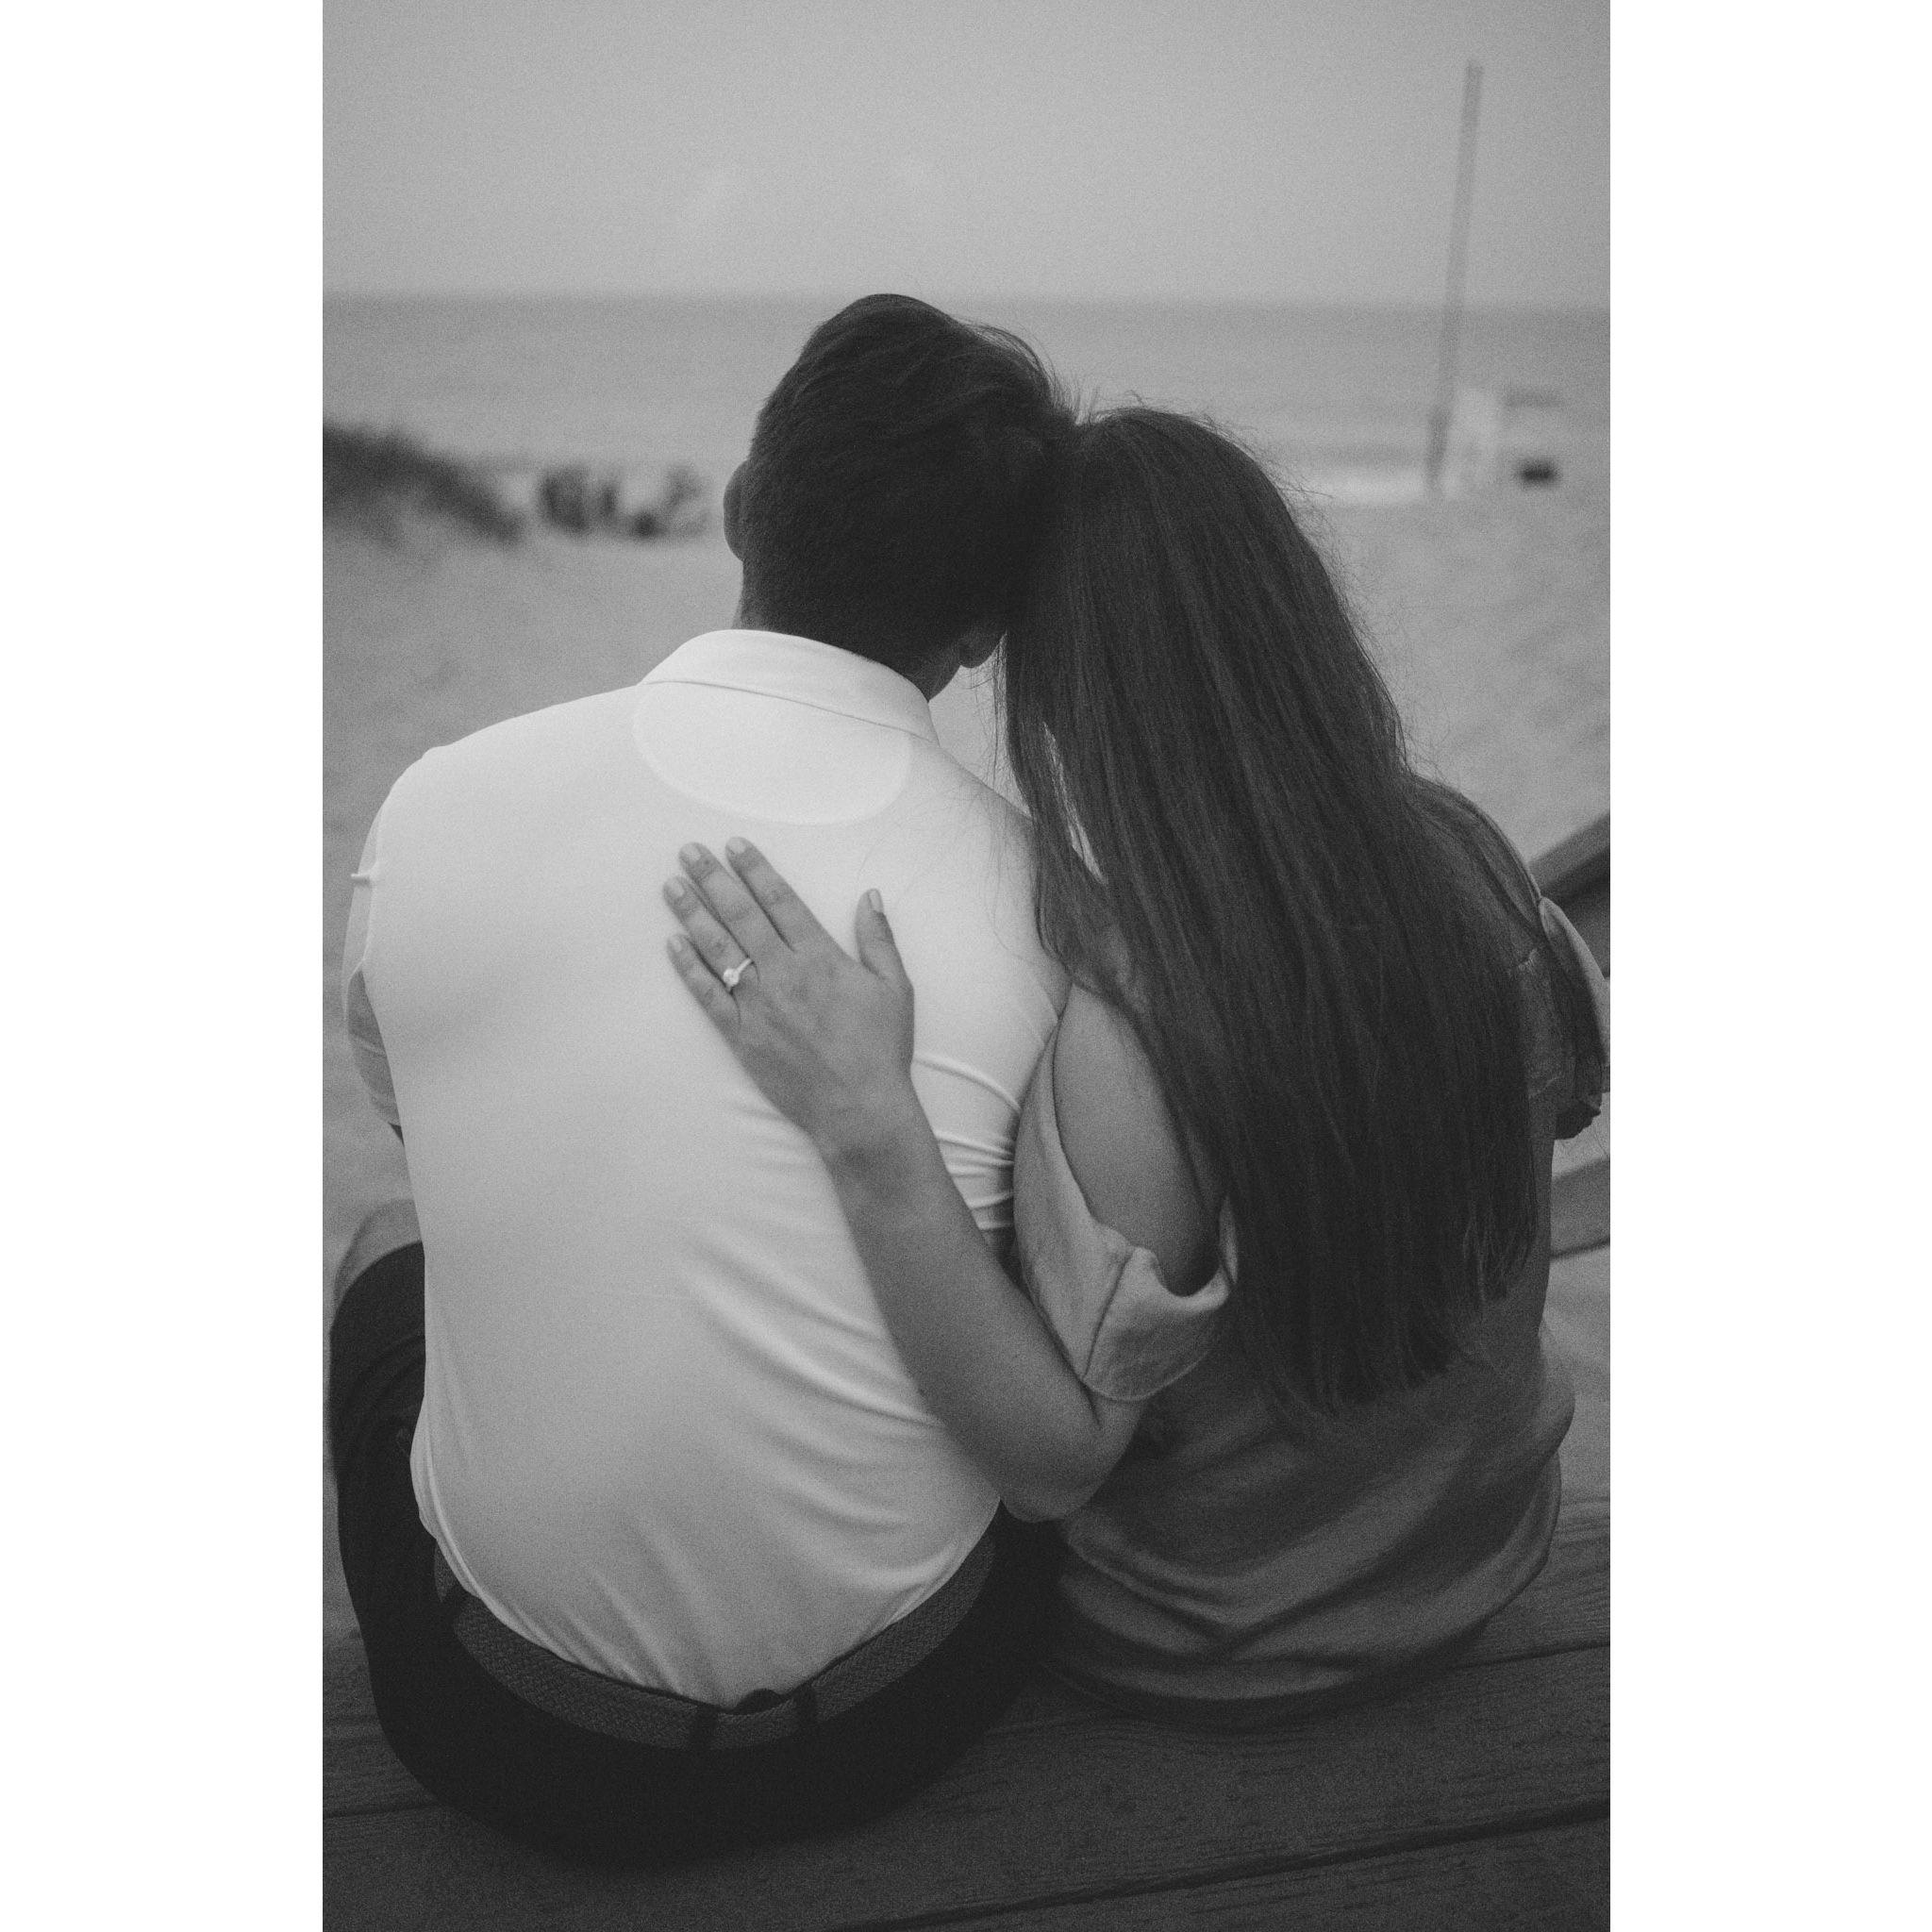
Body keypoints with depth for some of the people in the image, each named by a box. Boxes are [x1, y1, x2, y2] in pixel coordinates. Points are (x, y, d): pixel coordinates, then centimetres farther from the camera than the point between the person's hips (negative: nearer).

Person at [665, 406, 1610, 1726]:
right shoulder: (1460, 850, -18)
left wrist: (868, 1129, -39)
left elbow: (1055, 1458, -27)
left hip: (1219, 1653, -5)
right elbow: (1578, 1083, 3)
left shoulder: (1133, 1025, -36)